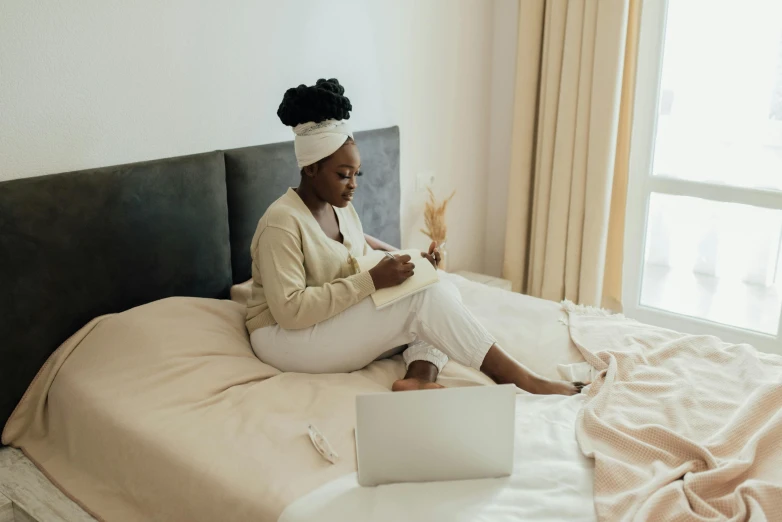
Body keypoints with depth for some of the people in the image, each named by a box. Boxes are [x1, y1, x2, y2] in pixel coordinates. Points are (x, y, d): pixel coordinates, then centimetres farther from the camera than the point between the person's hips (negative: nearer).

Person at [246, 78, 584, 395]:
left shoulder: (340, 208, 5)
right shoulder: (282, 222, -20)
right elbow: (289, 311, -27)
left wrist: (407, 261, -3)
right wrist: (372, 281, -29)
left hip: (339, 324, 8)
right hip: (287, 336, -8)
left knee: (444, 291, -10)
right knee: (424, 298, -23)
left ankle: (419, 377, -32)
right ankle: (522, 381, -21)